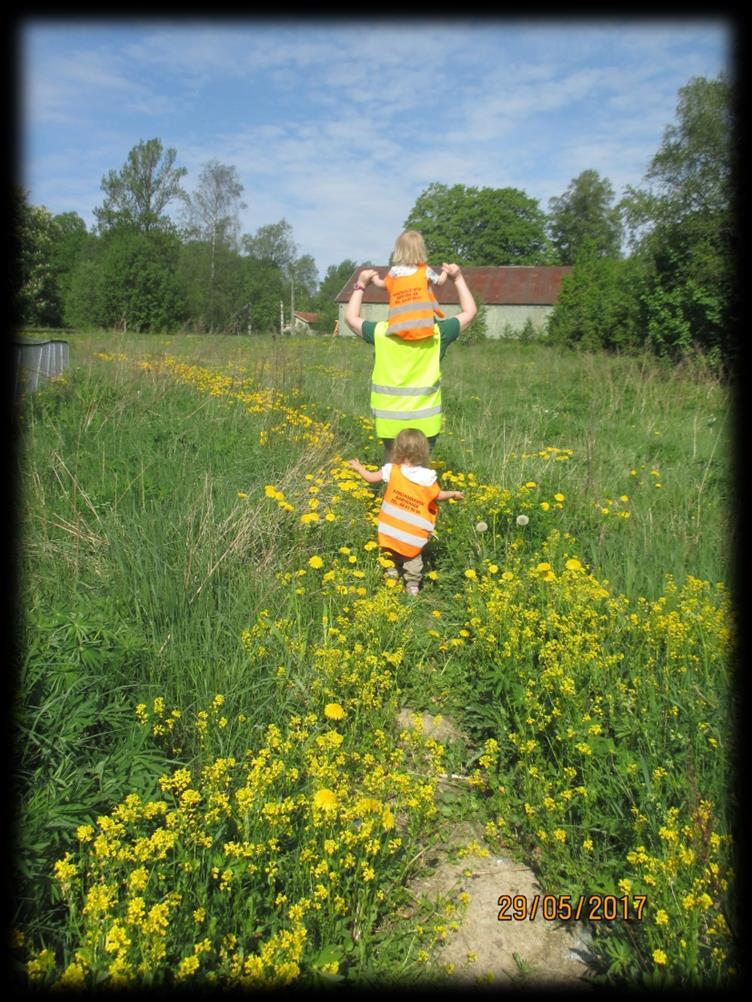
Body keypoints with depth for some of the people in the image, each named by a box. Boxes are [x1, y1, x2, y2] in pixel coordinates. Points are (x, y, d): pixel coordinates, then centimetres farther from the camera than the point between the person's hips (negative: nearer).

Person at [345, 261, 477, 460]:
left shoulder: (381, 332, -3)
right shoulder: (437, 334, -4)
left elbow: (350, 317, 15)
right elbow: (470, 311, 10)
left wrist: (361, 285, 22)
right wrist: (458, 279, 16)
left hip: (390, 424, 1)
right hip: (425, 424, -1)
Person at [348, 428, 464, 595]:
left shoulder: (392, 470, -11)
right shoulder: (428, 477, -12)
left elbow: (371, 478, 0)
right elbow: (438, 496, 0)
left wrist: (359, 468, 20)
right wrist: (454, 494, 20)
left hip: (391, 530, 0)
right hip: (414, 534, 0)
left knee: (391, 557, 21)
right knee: (413, 559, 17)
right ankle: (412, 587, 23)